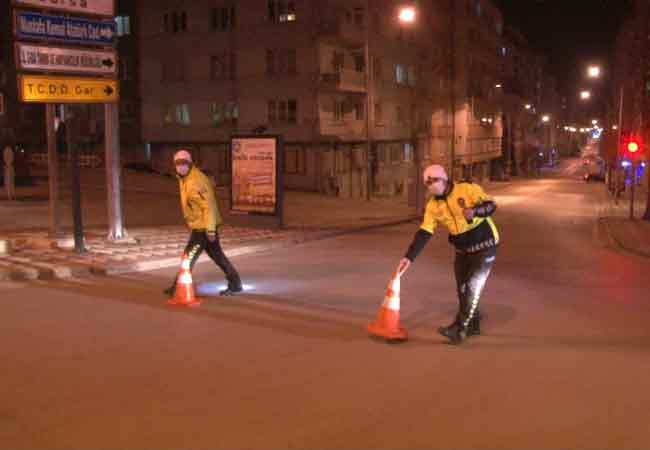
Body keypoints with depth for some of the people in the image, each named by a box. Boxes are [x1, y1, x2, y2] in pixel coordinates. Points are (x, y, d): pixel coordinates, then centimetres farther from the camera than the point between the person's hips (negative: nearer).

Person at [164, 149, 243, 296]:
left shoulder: (195, 182, -22)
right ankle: (235, 283, 23)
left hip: (203, 226, -10)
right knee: (216, 255, 16)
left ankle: (178, 287, 9)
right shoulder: (185, 178, 10)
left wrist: (210, 229, -26)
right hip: (201, 225, 10)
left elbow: (208, 206, -25)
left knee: (189, 256, -2)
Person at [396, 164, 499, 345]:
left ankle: (460, 329, -8)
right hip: (462, 250, 6)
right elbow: (423, 234, -6)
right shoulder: (433, 206, -3)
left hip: (485, 246, -6)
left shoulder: (468, 189, -16)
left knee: (473, 287, -12)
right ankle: (473, 325, 28)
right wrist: (409, 257, -15)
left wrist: (474, 211, -41)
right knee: (462, 289, 12)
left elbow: (491, 206, -20)